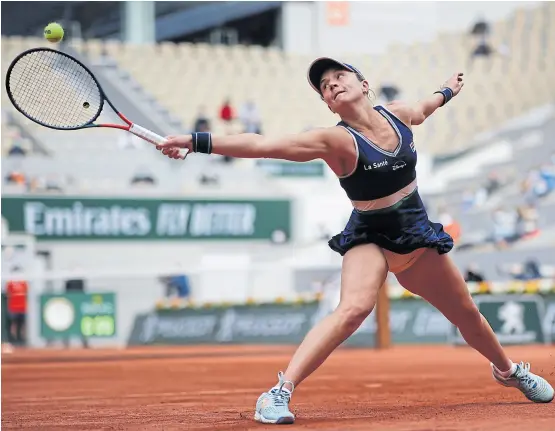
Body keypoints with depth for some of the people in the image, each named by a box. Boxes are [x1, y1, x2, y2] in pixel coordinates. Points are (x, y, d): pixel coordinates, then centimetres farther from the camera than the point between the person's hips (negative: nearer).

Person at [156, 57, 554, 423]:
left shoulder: (399, 114, -6)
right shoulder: (336, 140, -21)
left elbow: (422, 110, 20)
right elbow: (262, 145, -32)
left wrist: (447, 91, 41)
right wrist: (197, 142, -41)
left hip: (418, 238, 5)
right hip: (369, 239, -5)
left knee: (468, 315, 18)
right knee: (354, 307, -34)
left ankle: (507, 369, 49)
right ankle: (280, 391, -33)